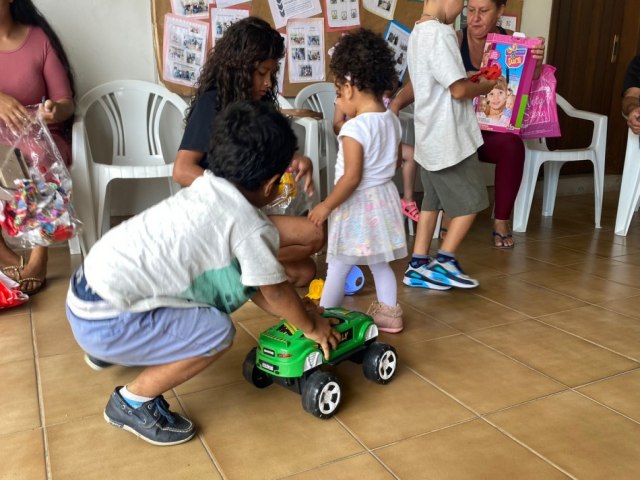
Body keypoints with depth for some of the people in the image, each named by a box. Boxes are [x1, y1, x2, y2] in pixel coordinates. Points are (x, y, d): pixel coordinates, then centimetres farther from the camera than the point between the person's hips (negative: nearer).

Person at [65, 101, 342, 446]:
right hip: (103, 322, -9)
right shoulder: (251, 225, -18)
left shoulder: (207, 192, 7)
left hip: (86, 290, 9)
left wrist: (297, 311, 23)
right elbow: (275, 291, -5)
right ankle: (132, 402, 4)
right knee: (217, 332, -16)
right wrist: (312, 326, 13)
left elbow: (252, 284, 17)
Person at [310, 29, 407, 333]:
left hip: (356, 204, -8)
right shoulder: (392, 121, 3)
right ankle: (388, 313, 27)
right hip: (384, 197, 8)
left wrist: (326, 206, -15)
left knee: (338, 265, 4)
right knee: (379, 263, 19)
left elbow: (352, 177, -23)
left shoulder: (354, 128, -21)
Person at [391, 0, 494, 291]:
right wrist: (487, 86, -3)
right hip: (449, 139, -9)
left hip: (431, 137, 9)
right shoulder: (439, 33, -19)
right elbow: (459, 89, -21)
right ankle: (444, 264, 9)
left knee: (433, 200, 14)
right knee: (471, 201, 4)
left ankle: (418, 266, 17)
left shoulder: (418, 33, 12)